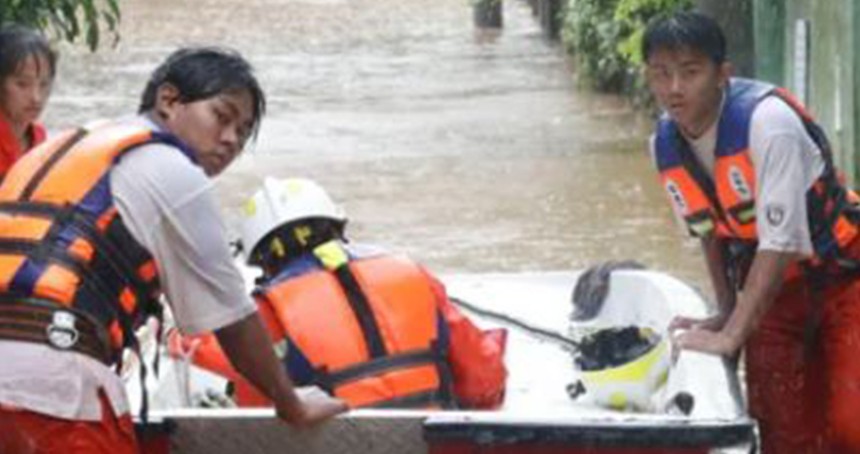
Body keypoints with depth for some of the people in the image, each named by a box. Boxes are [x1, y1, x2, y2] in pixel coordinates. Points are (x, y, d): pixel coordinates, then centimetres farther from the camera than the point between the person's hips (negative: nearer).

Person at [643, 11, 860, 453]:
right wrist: (725, 313, 5)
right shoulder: (666, 144, -6)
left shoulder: (766, 119, -28)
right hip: (773, 290, 6)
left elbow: (780, 242, -30)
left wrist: (732, 336, -31)